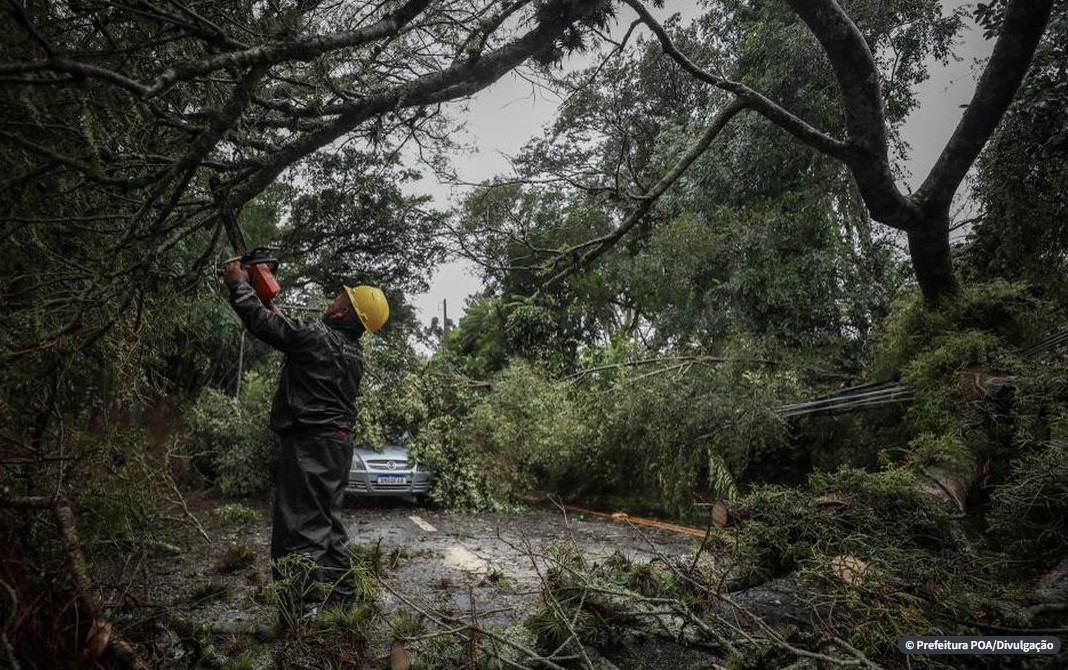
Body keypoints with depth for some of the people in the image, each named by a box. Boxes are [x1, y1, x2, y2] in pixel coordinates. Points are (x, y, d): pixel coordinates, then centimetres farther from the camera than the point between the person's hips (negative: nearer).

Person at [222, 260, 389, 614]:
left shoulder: (318, 335, -14)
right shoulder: (353, 351, 11)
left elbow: (263, 323, -7)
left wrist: (239, 284, 8)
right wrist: (277, 312, 34)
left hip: (308, 443, -9)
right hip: (338, 442, 9)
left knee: (301, 528, -7)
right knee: (328, 523, 18)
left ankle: (304, 607, -7)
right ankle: (340, 596, 26)